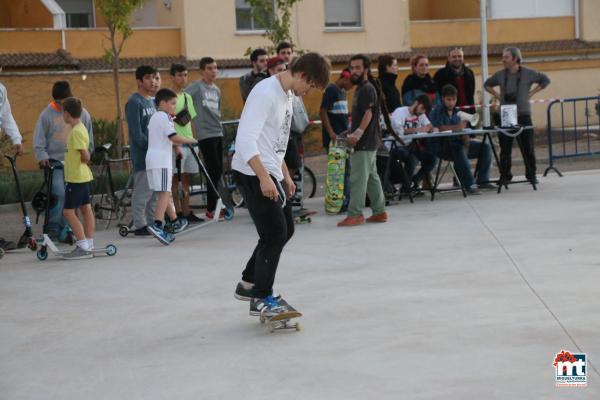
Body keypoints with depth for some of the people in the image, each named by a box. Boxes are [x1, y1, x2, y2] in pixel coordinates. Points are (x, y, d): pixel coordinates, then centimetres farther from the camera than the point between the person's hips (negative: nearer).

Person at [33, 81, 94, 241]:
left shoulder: (82, 113, 5)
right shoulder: (47, 114, -2)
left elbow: (89, 139, 13)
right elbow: (39, 139, -1)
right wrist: (42, 156, -12)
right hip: (54, 161, -3)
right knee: (59, 194, -14)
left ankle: (65, 231, 10)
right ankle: (52, 228, -4)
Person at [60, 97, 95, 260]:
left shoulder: (76, 131, -18)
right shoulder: (81, 128, 11)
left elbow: (85, 156, -21)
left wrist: (81, 162, -3)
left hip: (76, 178, -10)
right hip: (83, 177, 10)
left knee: (69, 212, -7)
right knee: (86, 209, 10)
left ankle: (83, 246, -9)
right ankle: (88, 246, 13)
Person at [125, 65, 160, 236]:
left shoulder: (152, 101, 15)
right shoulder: (134, 102, -10)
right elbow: (137, 134, -16)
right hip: (142, 156, -8)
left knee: (154, 191, 11)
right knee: (142, 192, -5)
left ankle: (152, 222, 19)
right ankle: (139, 225, 1)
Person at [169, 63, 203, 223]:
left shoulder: (187, 97, 16)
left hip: (190, 143, 7)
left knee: (186, 180, 9)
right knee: (175, 179, -3)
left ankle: (186, 212, 14)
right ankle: (178, 213, -1)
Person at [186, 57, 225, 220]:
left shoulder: (217, 90, 16)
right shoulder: (197, 87, -5)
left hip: (218, 133, 7)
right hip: (206, 135, -7)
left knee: (218, 172, 7)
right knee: (214, 171, -9)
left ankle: (214, 206, 14)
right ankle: (211, 209, -3)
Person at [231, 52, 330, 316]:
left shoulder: (287, 95, 12)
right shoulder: (266, 93, -19)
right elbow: (245, 140, -27)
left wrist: (285, 175, 22)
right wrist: (264, 178, -31)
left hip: (270, 173, 10)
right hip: (253, 174, -10)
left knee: (286, 230, 14)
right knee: (275, 233, -8)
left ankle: (248, 284, 24)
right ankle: (261, 299, 3)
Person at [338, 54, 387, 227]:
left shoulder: (367, 89, -12)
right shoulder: (361, 88, 18)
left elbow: (368, 113, -21)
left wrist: (358, 133, -29)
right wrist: (353, 134, 23)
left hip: (365, 142, -10)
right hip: (369, 141, 10)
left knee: (358, 178, -10)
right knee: (372, 177, 13)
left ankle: (355, 214, -10)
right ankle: (379, 211, 18)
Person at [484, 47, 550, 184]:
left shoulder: (528, 73, -1)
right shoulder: (500, 75, 6)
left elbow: (545, 80, 9)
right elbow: (487, 85, 22)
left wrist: (532, 92, 1)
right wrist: (497, 95, 8)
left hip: (523, 116, -2)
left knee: (528, 147, 1)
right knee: (505, 148, 2)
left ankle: (531, 175, 11)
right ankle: (505, 176, 10)